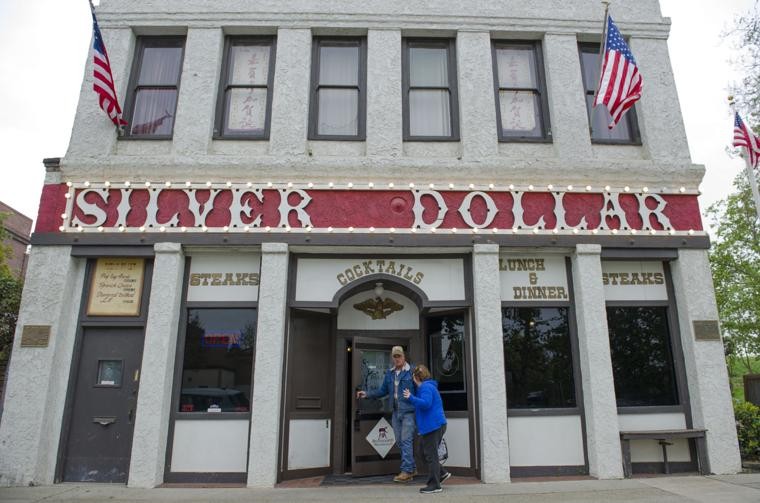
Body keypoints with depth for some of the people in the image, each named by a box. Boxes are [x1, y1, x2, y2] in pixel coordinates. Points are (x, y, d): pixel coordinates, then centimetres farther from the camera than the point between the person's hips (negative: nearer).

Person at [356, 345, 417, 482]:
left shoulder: (412, 371, -8)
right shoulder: (389, 373, 10)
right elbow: (382, 391, 16)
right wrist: (367, 394, 9)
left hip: (409, 412, -7)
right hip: (396, 412, 7)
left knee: (406, 440, -6)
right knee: (400, 441, 11)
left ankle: (406, 471, 2)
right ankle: (412, 468, 24)